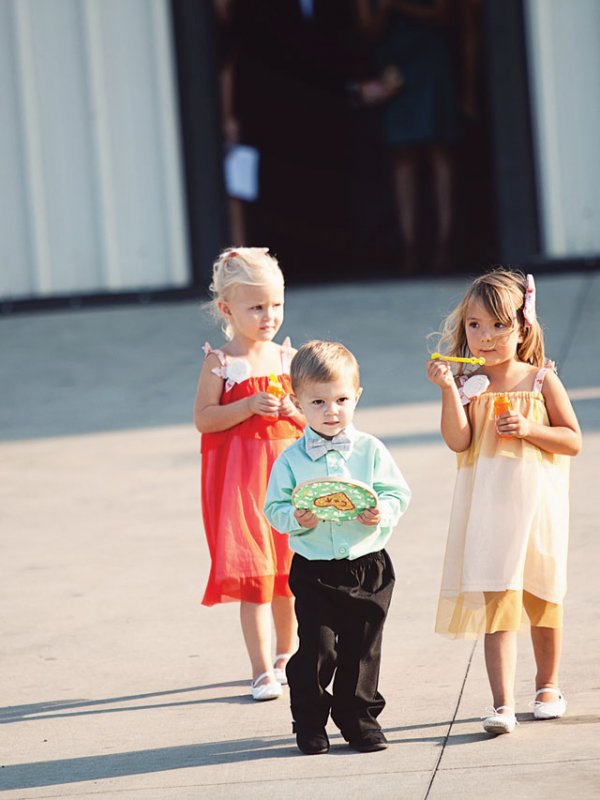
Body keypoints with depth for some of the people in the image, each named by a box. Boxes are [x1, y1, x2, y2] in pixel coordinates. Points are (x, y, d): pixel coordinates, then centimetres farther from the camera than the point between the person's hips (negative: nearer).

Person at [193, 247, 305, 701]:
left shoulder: (287, 358, 5)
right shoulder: (221, 362, -6)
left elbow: (315, 417, 12)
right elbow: (203, 419, -11)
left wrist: (294, 411, -10)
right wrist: (249, 406, -21)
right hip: (240, 478, -4)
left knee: (289, 571, 13)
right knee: (253, 576, -6)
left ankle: (287, 654, 34)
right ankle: (262, 671, 0)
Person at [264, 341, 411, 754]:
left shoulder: (370, 450, 1)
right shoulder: (291, 460, 0)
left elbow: (398, 493, 2)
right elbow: (274, 507, 1)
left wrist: (382, 512, -18)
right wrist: (295, 519, -19)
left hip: (367, 566, 1)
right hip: (314, 571, -1)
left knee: (362, 647, 6)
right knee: (316, 647, -3)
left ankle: (360, 719, 19)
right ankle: (310, 723, 11)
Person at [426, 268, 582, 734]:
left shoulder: (541, 381, 1)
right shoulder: (468, 385, 3)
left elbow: (573, 441, 0)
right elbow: (458, 441, -9)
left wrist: (529, 429, -14)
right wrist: (449, 390, -17)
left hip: (535, 502, 0)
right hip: (487, 506, 0)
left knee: (542, 599, 13)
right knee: (496, 601, -9)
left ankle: (548, 685, 34)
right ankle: (503, 705, -14)